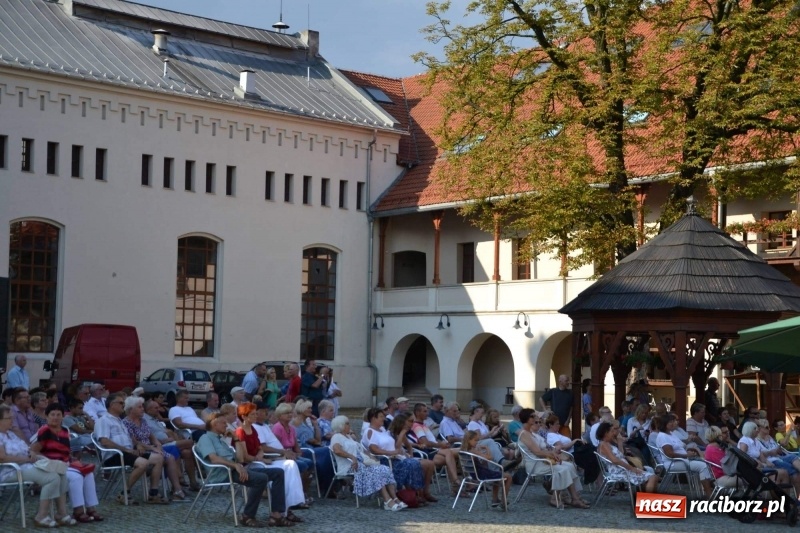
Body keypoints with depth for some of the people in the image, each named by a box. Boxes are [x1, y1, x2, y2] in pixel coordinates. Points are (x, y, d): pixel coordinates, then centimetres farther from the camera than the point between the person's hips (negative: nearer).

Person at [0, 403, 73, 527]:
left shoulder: (10, 433, 21)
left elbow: (25, 449, 24)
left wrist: (32, 453, -1)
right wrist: (27, 459, -19)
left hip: (27, 464, 11)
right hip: (12, 470, -11)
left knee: (61, 473, -3)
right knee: (52, 478, -25)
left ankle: (62, 513, -5)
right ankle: (41, 516, -18)